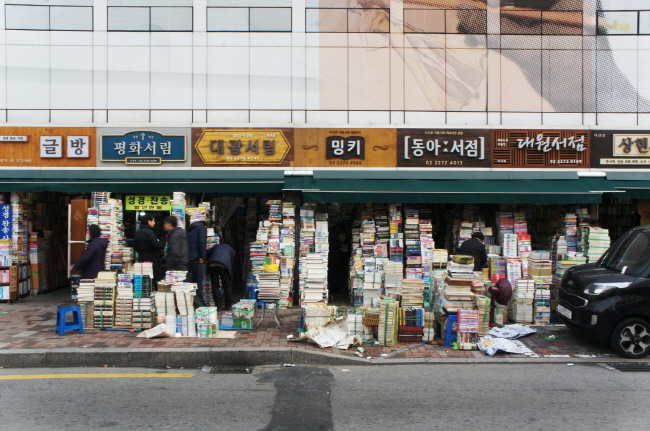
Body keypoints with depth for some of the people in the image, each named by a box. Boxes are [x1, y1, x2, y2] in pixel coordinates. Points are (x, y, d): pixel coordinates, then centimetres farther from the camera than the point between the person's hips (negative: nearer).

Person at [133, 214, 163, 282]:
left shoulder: (137, 233, 9)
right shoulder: (149, 232, -16)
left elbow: (135, 246, 16)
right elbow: (156, 246, -22)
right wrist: (158, 242, -2)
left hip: (141, 259, 8)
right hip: (152, 260, -8)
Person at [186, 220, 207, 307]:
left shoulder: (190, 230, 28)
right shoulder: (202, 228, 7)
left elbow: (186, 244, 19)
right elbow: (202, 242, -10)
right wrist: (202, 257, -12)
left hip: (187, 258, 7)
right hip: (196, 258, -7)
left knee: (193, 281, 12)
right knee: (199, 281, -6)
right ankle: (200, 304, -11)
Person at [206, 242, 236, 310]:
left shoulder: (216, 246, 32)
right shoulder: (231, 250, 29)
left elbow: (207, 253, 19)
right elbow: (232, 263, 28)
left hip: (212, 264, 1)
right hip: (224, 265, -1)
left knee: (215, 286, 7)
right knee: (227, 285, 11)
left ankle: (218, 305, 6)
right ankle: (228, 305, 14)